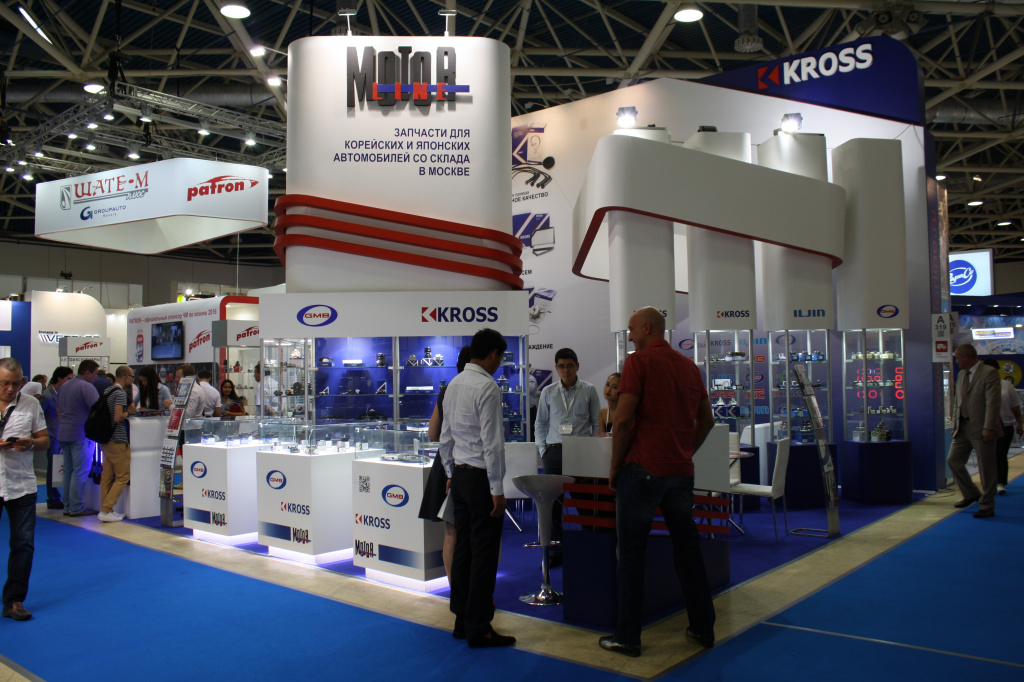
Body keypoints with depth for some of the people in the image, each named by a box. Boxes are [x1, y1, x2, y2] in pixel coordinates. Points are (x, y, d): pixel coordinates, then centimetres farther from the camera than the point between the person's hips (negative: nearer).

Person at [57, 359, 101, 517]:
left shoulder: (65, 386, 16)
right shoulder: (87, 387, -13)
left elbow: (58, 410, 23)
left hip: (64, 433, 9)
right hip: (80, 434, -9)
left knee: (68, 471, 12)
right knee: (80, 472, -4)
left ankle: (67, 506, 15)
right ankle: (76, 508, -3)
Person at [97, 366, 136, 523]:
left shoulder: (107, 391, 14)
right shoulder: (120, 393, -14)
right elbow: (118, 417, -22)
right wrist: (129, 411, -5)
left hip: (105, 439, 9)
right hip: (118, 441, -9)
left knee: (107, 476, 11)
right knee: (123, 476, -2)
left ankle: (105, 509, 14)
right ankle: (106, 511, -5)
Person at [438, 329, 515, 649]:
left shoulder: (454, 384, 11)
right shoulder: (488, 388, -16)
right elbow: (492, 443, -19)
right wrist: (497, 489, -15)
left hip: (459, 475, 9)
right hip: (481, 477, -9)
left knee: (463, 547, 14)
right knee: (484, 553, -2)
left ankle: (462, 620, 24)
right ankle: (478, 628, 5)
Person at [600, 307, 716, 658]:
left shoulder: (639, 361, -8)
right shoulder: (689, 365, 12)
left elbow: (623, 420, -15)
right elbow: (707, 419, 15)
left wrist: (615, 466, -5)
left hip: (643, 469, -6)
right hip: (681, 471, 6)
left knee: (632, 553, 2)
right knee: (688, 549, 15)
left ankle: (627, 636, 8)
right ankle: (704, 628, 23)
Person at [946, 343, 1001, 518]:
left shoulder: (989, 373, -10)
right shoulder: (961, 375, 14)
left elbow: (992, 402, -17)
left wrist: (988, 428, -22)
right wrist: (955, 424, 13)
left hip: (981, 430, -8)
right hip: (963, 428, 8)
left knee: (986, 468, 1)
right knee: (953, 460, 8)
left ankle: (987, 506, 12)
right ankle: (971, 494, 25)